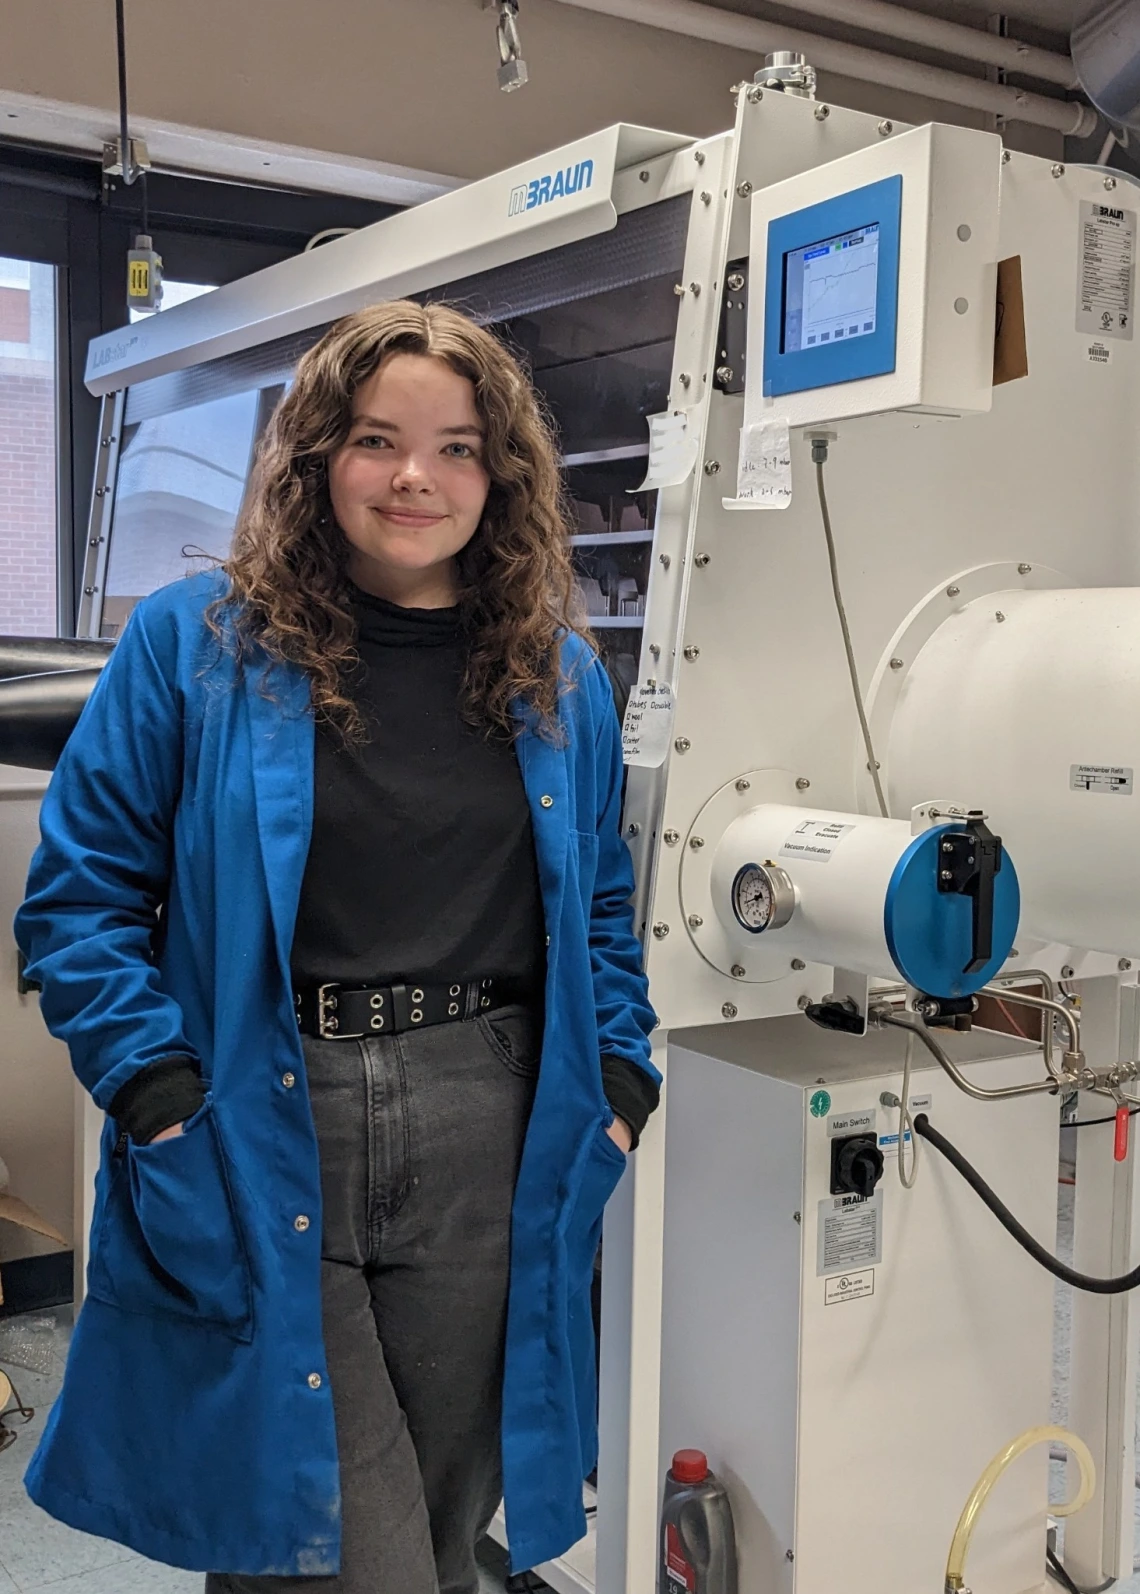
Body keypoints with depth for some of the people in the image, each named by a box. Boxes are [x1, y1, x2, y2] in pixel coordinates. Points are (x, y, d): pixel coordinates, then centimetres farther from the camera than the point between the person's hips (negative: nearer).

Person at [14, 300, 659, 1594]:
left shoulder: (561, 676, 10)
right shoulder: (193, 644, -2)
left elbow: (601, 907, 17)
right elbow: (80, 895, -1)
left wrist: (617, 1081, 5)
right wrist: (160, 1091, -11)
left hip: (487, 1156, 4)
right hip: (258, 1151, -3)